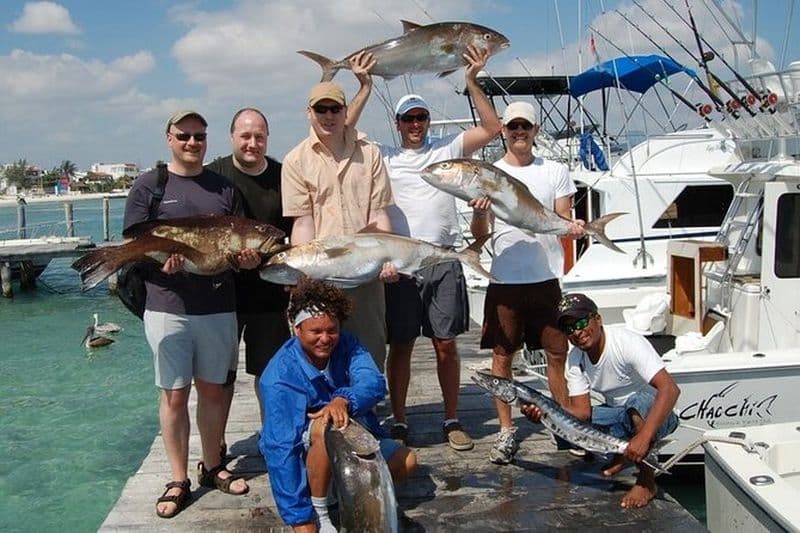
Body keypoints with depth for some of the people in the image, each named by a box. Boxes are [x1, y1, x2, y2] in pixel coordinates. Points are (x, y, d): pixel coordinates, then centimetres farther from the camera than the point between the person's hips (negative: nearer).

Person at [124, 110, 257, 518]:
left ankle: (211, 466, 28)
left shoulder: (224, 187, 11)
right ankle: (178, 481, 15)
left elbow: (242, 241, 14)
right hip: (168, 307, -3)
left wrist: (249, 258, -9)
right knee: (175, 393, 3)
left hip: (219, 306, 3)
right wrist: (159, 262, -21)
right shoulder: (148, 186, 2)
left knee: (213, 389, 12)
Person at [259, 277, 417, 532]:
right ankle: (318, 511, -18)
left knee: (405, 462, -11)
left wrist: (344, 400, -52)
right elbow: (280, 449, -30)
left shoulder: (346, 344, -12)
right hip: (302, 451, -5)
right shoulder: (279, 377, -27)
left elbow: (374, 383, -27)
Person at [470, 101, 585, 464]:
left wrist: (573, 227, -18)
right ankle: (506, 430, 16)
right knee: (502, 354, 5)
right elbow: (479, 234, 2)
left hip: (547, 278, 0)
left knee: (557, 353, 5)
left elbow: (564, 220, 5)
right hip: (504, 280, 0)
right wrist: (479, 213, -20)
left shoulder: (555, 172, 7)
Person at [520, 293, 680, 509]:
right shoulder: (575, 359, -6)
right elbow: (582, 411, -11)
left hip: (655, 416, -6)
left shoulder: (628, 343, -26)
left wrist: (644, 437, -47)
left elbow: (670, 389, -36)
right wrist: (546, 413, -30)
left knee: (639, 401, -40)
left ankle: (647, 482, -21)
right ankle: (622, 451, 6)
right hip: (619, 415, 6)